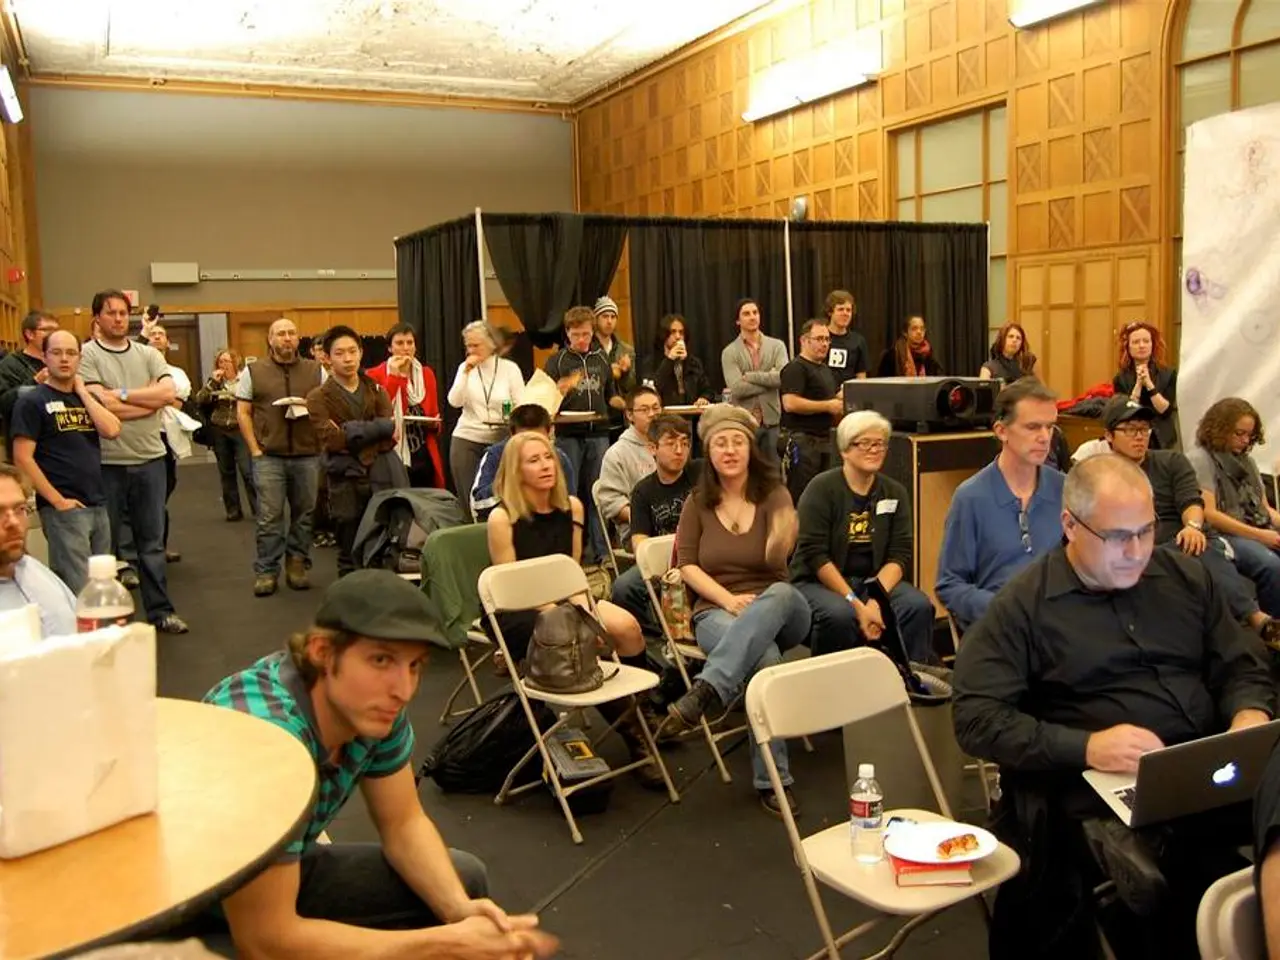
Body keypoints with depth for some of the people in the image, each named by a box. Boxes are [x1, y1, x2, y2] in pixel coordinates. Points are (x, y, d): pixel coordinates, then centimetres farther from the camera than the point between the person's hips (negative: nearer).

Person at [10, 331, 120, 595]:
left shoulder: (86, 398, 16)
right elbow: (22, 458, -10)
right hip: (64, 510, -6)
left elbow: (112, 430, -2)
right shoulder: (32, 401, -3)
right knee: (78, 592, -8)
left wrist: (82, 391, -1)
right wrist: (57, 500, -14)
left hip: (98, 505, 6)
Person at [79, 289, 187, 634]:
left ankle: (160, 610, 19)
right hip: (107, 462, -3)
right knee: (106, 544, 9)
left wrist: (122, 394, -12)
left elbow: (169, 393, -7)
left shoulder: (148, 354, 8)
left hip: (150, 458, 3)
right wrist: (150, 400, -7)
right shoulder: (86, 354, -4)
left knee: (152, 541, 10)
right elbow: (101, 406, -16)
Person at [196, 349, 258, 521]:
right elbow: (199, 401, -1)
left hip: (240, 430, -4)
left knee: (248, 471, -9)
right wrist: (212, 382, -7)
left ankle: (258, 508, -1)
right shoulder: (214, 381, 11)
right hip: (219, 432, 4)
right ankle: (233, 511, 16)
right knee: (226, 473, 9)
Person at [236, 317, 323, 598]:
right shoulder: (253, 371, 6)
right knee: (269, 517, -2)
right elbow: (243, 412, 5)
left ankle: (297, 566, 16)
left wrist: (311, 406, -10)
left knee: (304, 514, 5)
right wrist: (255, 449, -3)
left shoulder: (315, 370, 10)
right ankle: (266, 572, 5)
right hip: (269, 456, -1)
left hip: (307, 454, 2)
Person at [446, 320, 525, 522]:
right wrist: (466, 372, -12)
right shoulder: (465, 368, 7)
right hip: (466, 441, 2)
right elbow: (454, 402, -5)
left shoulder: (510, 368, 1)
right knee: (469, 500, 3)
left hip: (499, 442, -1)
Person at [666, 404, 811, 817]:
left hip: (777, 607, 0)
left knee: (781, 593, -39)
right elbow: (686, 565, 2)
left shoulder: (773, 494, 2)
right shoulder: (698, 502, 8)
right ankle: (773, 780, -32)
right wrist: (728, 598, -14)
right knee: (765, 658, -36)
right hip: (715, 610, 0)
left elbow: (775, 560, -14)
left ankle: (706, 691, -50)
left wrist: (783, 534, -39)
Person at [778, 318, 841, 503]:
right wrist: (828, 406, -16)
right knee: (799, 499, -8)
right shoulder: (795, 368, -9)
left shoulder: (825, 368, 20)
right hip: (801, 440, -9)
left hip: (823, 438, 9)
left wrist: (838, 407, 11)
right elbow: (790, 403, -22)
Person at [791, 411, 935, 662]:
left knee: (919, 606, -23)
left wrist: (876, 600, -18)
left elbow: (900, 555, 0)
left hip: (876, 581, 4)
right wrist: (857, 605, -20)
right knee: (839, 614, -35)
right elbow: (815, 555, -13)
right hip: (818, 582, -4)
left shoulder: (895, 493, 7)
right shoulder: (821, 489, -6)